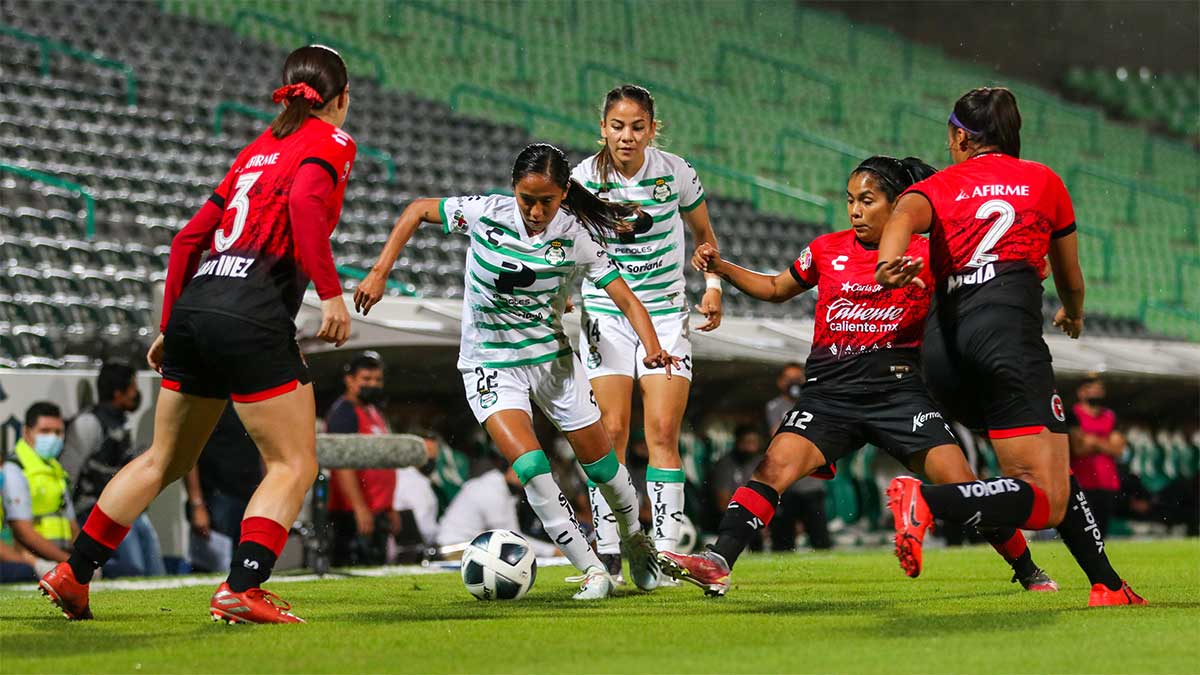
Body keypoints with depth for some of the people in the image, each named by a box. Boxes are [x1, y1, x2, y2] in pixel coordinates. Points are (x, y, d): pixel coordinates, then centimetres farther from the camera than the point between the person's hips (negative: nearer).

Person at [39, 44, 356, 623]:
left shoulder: (260, 147, 24)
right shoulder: (331, 141, 3)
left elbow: (190, 237, 21)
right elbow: (305, 201, -19)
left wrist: (171, 326, 26)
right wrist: (331, 293, -20)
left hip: (193, 308, 8)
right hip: (252, 318, -8)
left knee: (163, 460, 19)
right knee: (294, 465, 0)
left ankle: (72, 573, 20)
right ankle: (241, 589, -13)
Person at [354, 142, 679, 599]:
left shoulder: (577, 236, -15)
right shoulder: (485, 214, -18)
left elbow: (626, 300, -16)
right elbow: (418, 211, -4)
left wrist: (652, 347, -35)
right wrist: (379, 274, -12)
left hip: (552, 355, 2)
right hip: (492, 364, -2)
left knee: (600, 462, 9)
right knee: (530, 466, -21)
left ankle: (635, 540, 40)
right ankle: (593, 572, -12)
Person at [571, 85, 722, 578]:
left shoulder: (675, 172, -4)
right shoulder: (584, 178, -8)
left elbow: (703, 232, 12)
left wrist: (713, 286, 0)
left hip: (666, 313, 1)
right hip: (606, 314, -1)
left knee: (663, 432, -9)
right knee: (611, 431, -9)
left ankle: (665, 551, -7)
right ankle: (607, 552, -4)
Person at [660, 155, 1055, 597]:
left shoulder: (926, 257, 2)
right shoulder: (827, 250, 9)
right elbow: (776, 289, 24)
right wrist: (722, 267, 10)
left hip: (898, 389, -2)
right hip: (830, 390, 2)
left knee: (960, 484, -10)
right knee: (776, 465, -21)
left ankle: (1029, 574, 9)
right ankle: (717, 564, -25)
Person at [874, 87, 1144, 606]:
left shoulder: (939, 187, 20)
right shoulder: (1044, 181, 20)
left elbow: (905, 214, -7)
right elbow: (1071, 280, 30)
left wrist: (887, 265, -27)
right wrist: (1073, 314, 53)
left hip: (943, 340, 5)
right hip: (1007, 325, -5)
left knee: (1050, 471, 21)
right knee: (1047, 500, -13)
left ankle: (1106, 584, 19)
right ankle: (927, 501, -35)